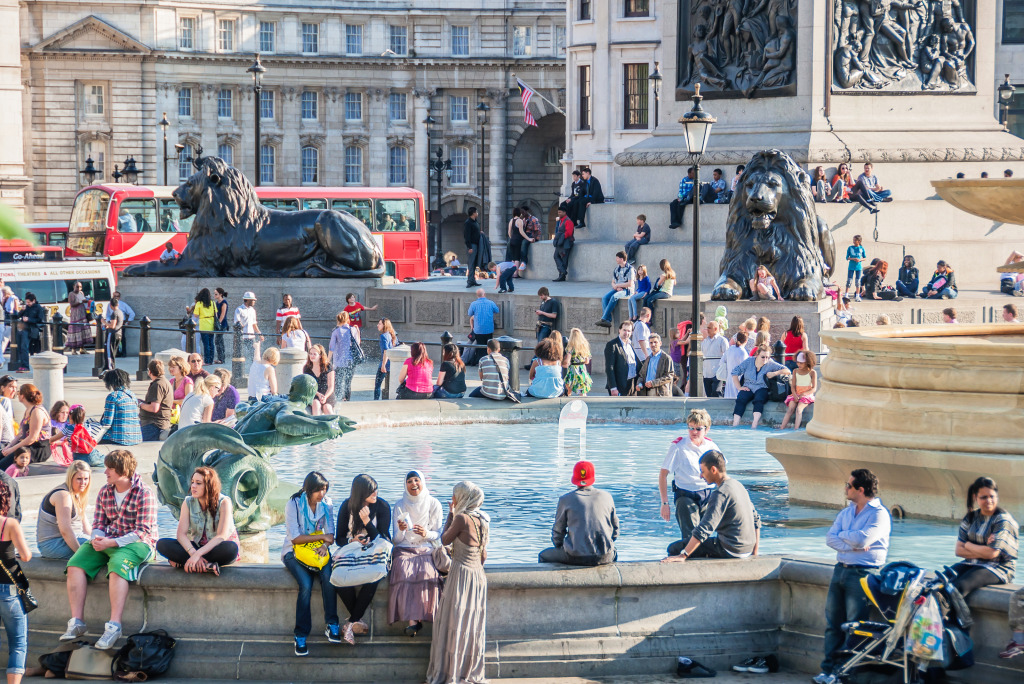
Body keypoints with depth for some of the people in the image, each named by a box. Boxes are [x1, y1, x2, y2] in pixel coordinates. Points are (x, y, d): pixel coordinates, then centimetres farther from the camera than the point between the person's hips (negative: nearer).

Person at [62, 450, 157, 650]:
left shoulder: (144, 494, -10)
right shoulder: (104, 492, 11)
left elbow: (143, 532, -15)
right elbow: (98, 524, 13)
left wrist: (112, 542, -23)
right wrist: (97, 539, -12)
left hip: (137, 544, -7)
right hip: (107, 542, 7)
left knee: (117, 567, -37)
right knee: (75, 564, -16)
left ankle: (114, 626, -41)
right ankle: (77, 622, -18)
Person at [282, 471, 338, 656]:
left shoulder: (326, 504, 5)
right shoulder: (294, 504, -9)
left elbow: (330, 534, 3)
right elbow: (295, 538, -13)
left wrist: (325, 545, -19)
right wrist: (321, 537, -14)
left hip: (318, 550, 4)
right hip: (294, 551, -4)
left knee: (328, 577, -29)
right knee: (306, 585, -30)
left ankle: (332, 626, -23)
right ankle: (301, 637, -26)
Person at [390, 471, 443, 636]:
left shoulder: (434, 504, 6)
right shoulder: (400, 505, 6)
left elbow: (437, 534, 7)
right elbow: (396, 539, 5)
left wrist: (426, 534, -15)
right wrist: (401, 530, -18)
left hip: (426, 549, 0)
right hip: (404, 550, 0)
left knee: (427, 574, -33)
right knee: (404, 574, -33)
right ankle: (412, 620, -35)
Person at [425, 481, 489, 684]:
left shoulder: (462, 518, -16)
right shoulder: (482, 521, 7)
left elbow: (445, 540, -3)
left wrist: (450, 515, 4)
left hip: (461, 574, -8)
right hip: (478, 576, 8)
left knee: (455, 623, -1)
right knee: (473, 624, 12)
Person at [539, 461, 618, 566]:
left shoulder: (565, 500, -1)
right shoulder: (606, 497, 7)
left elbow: (558, 531, 6)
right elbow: (615, 529, 15)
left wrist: (558, 547, 25)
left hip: (577, 557, -3)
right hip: (604, 558, 3)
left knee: (543, 556, 22)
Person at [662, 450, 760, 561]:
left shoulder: (720, 494, -17)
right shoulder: (738, 486, 12)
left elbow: (705, 529, -25)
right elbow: (756, 520, 18)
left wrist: (683, 556, -27)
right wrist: (754, 554, 23)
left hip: (729, 550, -9)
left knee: (674, 548, -5)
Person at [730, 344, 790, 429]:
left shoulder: (770, 364, 0)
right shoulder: (749, 361, 4)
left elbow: (787, 371, -3)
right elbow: (735, 372, 7)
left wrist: (774, 373, -17)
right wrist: (739, 387, -2)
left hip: (761, 389, -1)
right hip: (748, 388, 2)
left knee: (759, 400, -35)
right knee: (740, 400, -29)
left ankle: (754, 425, -47)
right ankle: (735, 425, -39)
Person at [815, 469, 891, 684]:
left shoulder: (879, 514, -8)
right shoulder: (846, 512, 16)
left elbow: (861, 539, -21)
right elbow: (830, 539, 5)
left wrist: (842, 535, -2)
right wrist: (852, 544, -12)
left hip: (862, 574, -7)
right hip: (841, 569, 7)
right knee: (833, 622, 6)